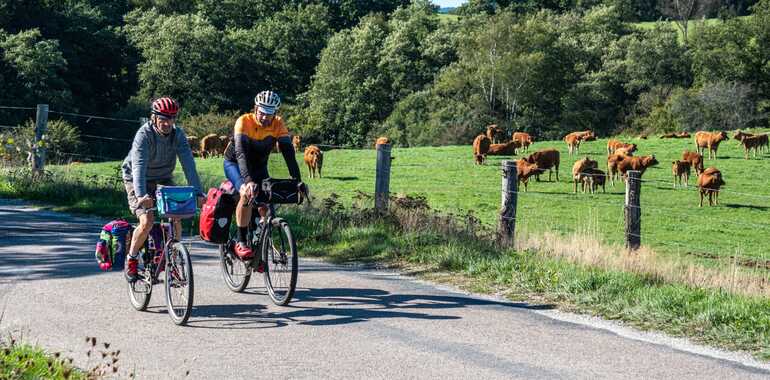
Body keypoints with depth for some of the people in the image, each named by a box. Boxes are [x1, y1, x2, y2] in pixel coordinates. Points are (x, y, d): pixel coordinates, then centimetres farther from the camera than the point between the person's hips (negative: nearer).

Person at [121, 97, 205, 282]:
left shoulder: (178, 134, -14)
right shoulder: (144, 135, -26)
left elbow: (188, 164, -23)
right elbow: (138, 166, -39)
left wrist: (198, 192, -35)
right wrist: (141, 195, -54)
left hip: (163, 179, 4)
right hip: (139, 181, -4)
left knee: (176, 221, -11)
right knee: (147, 222, -21)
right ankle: (131, 259, 3)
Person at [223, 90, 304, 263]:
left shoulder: (278, 124, -20)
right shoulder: (244, 122, -29)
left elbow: (288, 153, -25)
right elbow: (241, 153, -41)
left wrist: (298, 181, -37)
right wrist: (248, 180, -55)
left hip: (259, 166, 4)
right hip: (234, 163, -4)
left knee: (266, 207, -11)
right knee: (247, 195, -31)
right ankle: (241, 242, -20)